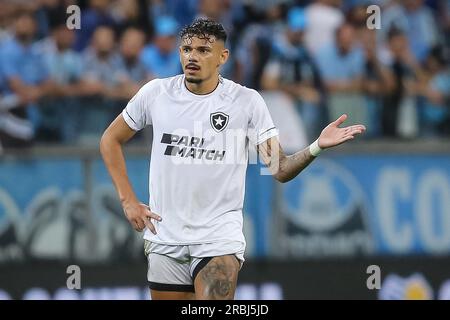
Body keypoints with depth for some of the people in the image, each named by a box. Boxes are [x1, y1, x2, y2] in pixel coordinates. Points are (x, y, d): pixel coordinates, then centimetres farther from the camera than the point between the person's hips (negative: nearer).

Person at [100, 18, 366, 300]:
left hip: (220, 235, -2)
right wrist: (128, 200, 4)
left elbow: (279, 169, -7)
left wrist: (316, 148, -25)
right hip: (165, 237, 3)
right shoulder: (156, 93, 0)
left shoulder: (247, 101, -4)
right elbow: (111, 140, 13)